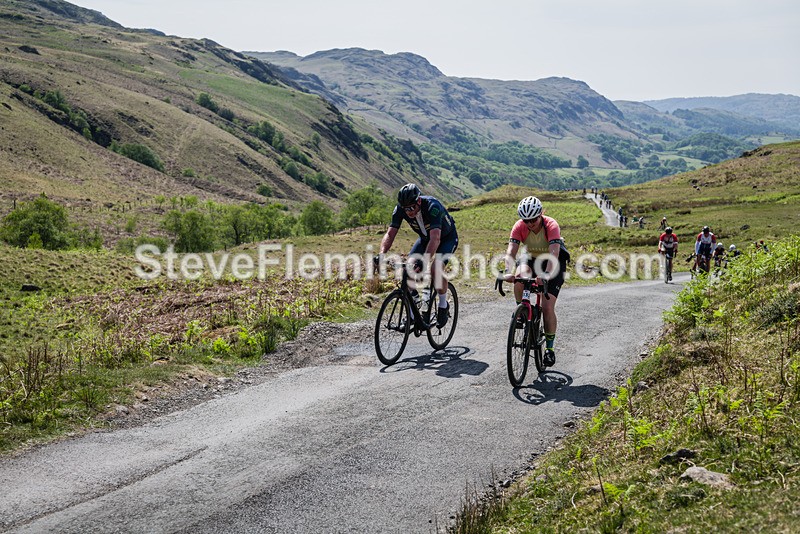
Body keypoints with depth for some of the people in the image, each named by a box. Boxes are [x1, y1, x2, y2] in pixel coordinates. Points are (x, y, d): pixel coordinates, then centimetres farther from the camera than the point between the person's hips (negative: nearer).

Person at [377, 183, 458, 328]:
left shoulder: (432, 207, -39)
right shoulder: (400, 209, -23)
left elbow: (435, 239, -48)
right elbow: (390, 233, -26)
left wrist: (424, 260, -62)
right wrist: (381, 254, -44)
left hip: (447, 237, -5)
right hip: (425, 237, 5)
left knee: (436, 267, -29)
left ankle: (443, 306, -3)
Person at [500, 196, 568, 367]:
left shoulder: (551, 225, -30)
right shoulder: (519, 226, -21)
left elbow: (554, 253, -42)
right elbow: (511, 252, -30)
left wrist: (545, 274, -59)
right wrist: (509, 272, -49)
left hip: (554, 263, -3)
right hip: (532, 258, 3)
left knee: (548, 307, -14)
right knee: (520, 275, -34)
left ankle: (550, 347, 4)